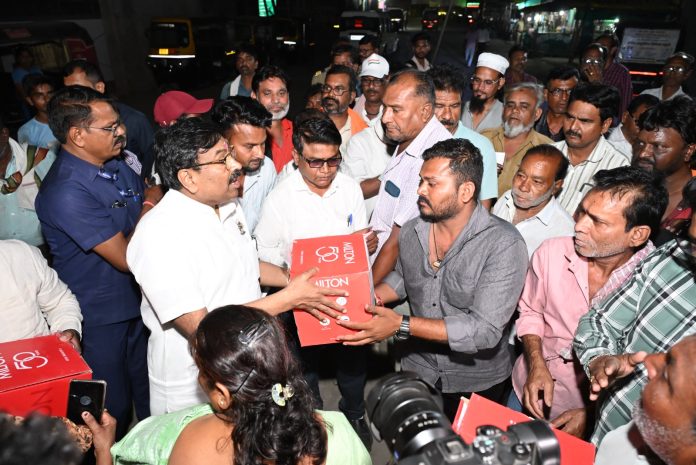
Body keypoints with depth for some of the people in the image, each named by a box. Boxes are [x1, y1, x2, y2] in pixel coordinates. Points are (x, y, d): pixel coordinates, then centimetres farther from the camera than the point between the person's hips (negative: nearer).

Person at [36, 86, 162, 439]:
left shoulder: (116, 164, -1)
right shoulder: (66, 192, -27)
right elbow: (125, 257, -26)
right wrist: (149, 206, -12)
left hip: (138, 303, 8)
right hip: (101, 320, -8)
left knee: (149, 398, 26)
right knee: (113, 412, 15)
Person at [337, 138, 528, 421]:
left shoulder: (504, 244, -25)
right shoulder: (411, 231, -8)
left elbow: (485, 330, -30)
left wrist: (401, 325, -34)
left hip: (478, 385, -4)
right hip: (417, 371, 4)